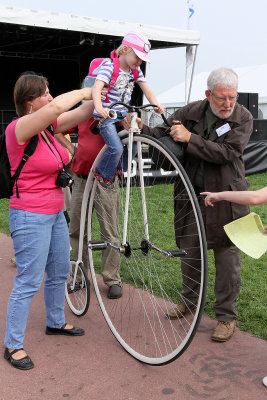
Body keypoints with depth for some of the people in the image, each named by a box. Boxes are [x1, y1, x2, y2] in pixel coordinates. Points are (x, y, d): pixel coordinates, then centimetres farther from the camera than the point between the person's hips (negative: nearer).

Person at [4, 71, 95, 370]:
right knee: (28, 283, -2)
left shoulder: (47, 126, 6)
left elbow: (79, 114, 8)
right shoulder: (19, 128, -19)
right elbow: (56, 108, -34)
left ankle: (56, 322, 41)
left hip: (55, 214, 9)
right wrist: (84, 92, -19)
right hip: (30, 217, -9)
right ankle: (12, 346, 13)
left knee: (60, 273, 21)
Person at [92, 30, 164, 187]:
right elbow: (97, 87, -29)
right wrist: (99, 107, -47)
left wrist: (156, 105, -16)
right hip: (106, 116, -7)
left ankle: (118, 170, 23)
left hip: (123, 115, 7)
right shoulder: (109, 67, -15)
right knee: (117, 148, -18)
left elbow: (146, 89, 4)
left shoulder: (135, 70, 6)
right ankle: (102, 173, 8)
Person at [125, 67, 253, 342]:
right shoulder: (191, 111, 2)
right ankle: (189, 300, 36)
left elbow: (226, 153, -19)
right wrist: (141, 129, -18)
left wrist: (190, 138, -21)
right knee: (189, 250, 14)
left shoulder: (243, 118, -6)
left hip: (225, 198, -3)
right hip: (191, 193, 3)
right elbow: (163, 134, 2)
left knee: (227, 257, 1)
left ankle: (226, 316, 17)